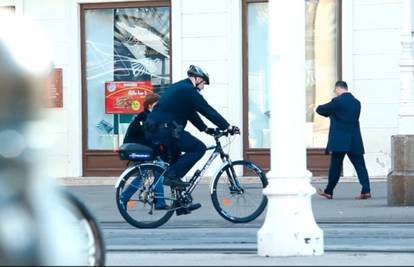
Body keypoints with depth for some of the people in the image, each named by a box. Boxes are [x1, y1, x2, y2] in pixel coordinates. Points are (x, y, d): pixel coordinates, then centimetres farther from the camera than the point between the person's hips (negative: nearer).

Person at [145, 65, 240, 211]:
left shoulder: (177, 87, 25)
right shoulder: (189, 90, -6)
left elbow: (191, 113, 29)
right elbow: (207, 110, -8)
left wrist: (205, 129, 25)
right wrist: (228, 127, -5)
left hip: (152, 131, 10)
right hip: (165, 130, -10)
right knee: (199, 148, -7)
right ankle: (172, 175, -13)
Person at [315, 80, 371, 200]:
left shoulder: (337, 101, -9)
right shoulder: (357, 103, 12)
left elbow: (321, 110, -1)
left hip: (339, 141, -5)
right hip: (355, 141, 5)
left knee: (335, 167, 4)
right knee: (360, 165, 0)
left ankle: (328, 192, 13)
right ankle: (366, 190, -12)